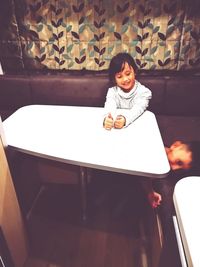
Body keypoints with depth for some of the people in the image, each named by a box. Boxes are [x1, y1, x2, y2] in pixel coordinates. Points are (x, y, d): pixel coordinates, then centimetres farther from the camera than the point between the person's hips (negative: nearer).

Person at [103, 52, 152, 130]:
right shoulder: (112, 91, 1)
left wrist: (125, 119, -41)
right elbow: (109, 107, -18)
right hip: (115, 128, 2)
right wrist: (107, 118, -40)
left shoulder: (144, 92, -4)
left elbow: (137, 109, -20)